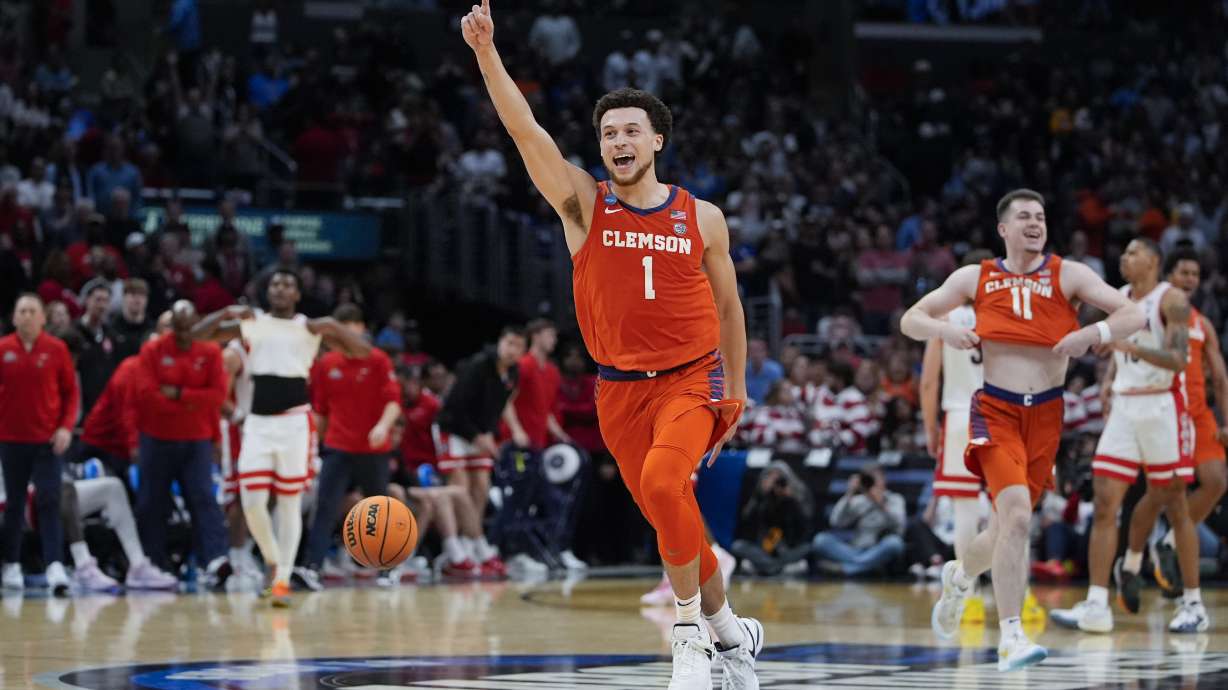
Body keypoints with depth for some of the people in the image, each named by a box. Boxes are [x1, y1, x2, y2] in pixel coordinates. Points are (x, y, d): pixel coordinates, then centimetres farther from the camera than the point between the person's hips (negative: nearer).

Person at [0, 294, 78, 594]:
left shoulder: (57, 349, -2)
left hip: (48, 439, -1)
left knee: (49, 501, -11)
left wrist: (66, 427, -8)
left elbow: (71, 391, 3)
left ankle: (54, 566, -18)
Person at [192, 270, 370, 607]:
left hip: (294, 420, -2)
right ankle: (273, 561, 17)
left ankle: (282, 579, 3)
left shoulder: (311, 328, 5)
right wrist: (226, 313, -12)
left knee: (290, 504, -1)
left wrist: (335, 329, -17)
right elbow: (197, 334, 4)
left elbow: (363, 352, 0)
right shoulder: (252, 324, 9)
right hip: (258, 421, 2)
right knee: (252, 503, -7)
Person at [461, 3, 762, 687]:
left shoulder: (703, 218, 1)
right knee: (673, 517, 7)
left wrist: (736, 393, 13)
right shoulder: (584, 206, 0)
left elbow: (727, 307, 12)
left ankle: (691, 629, -15)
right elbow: (527, 132, -14)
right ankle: (730, 628, 28)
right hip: (620, 389, 2)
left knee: (661, 480, -27)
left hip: (692, 378, -2)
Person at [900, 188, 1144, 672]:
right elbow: (911, 320, 10)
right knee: (1016, 512, -22)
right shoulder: (975, 278, 5)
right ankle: (1011, 638, -20)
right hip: (996, 410, -2)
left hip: (1046, 414, 2)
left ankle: (959, 577, 43)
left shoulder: (1068, 275, 2)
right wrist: (944, 329, -11)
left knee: (1008, 528, 9)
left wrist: (1092, 334, -23)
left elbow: (1133, 315, -4)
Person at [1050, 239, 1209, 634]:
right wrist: (1108, 382, 10)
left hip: (1162, 408, -6)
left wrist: (1129, 345, -30)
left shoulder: (1171, 300, -8)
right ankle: (1096, 607, -4)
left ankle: (1193, 605, 10)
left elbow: (1178, 360, -20)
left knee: (1173, 506, 0)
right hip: (1124, 408, 6)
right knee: (1104, 505, -5)